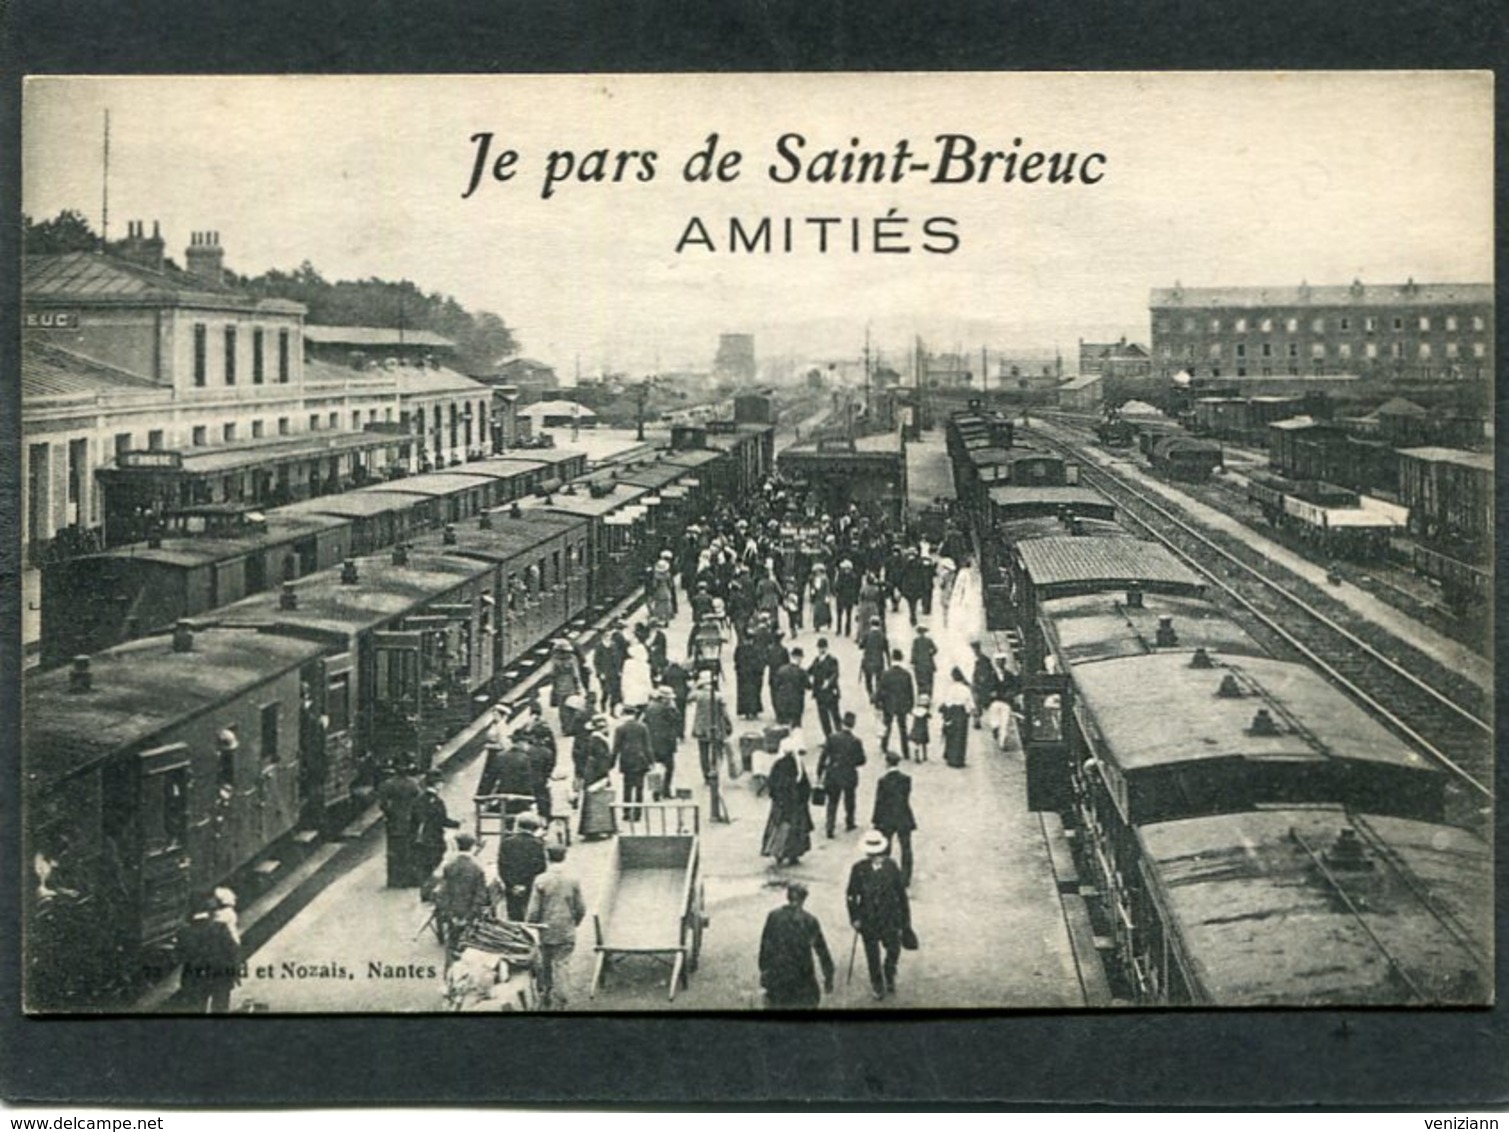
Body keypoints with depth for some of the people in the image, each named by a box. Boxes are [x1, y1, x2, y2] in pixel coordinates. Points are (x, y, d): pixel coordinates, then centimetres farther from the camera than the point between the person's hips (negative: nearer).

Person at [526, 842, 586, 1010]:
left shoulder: (541, 881, -12)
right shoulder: (573, 881, -7)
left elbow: (533, 911, -9)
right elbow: (581, 909, 0)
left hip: (545, 932, 0)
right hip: (566, 933, 0)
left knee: (545, 965, 19)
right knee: (562, 966, 3)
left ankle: (546, 992, 34)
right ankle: (558, 1001, 0)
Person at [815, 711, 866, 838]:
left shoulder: (831, 738, -10)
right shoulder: (855, 741, -15)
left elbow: (823, 757, -8)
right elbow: (861, 760, -10)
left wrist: (819, 774, 0)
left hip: (832, 775, 1)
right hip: (849, 776, -1)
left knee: (832, 802, 11)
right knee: (849, 800, 21)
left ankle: (830, 828, 3)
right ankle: (849, 823, 36)